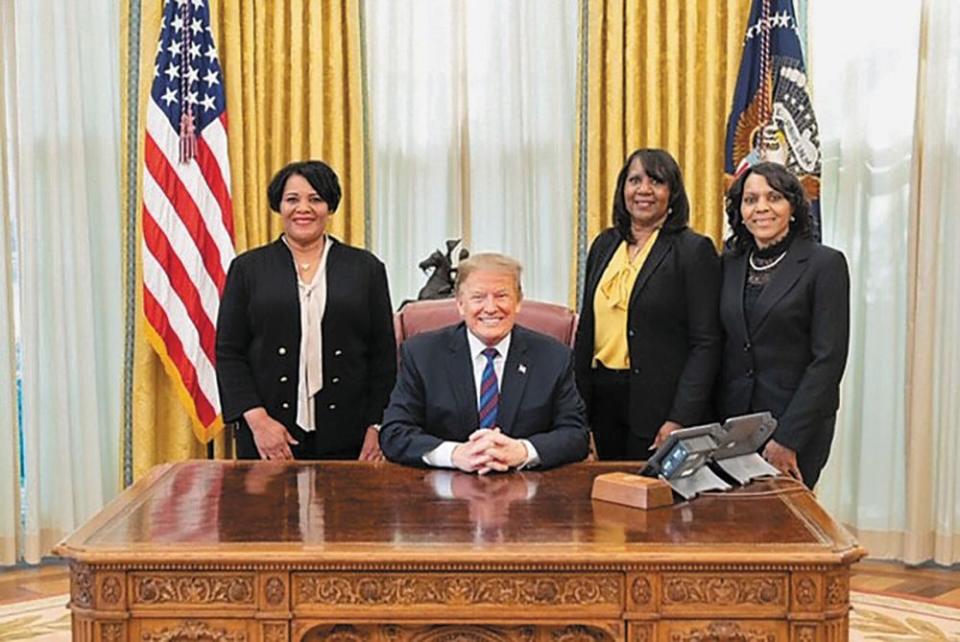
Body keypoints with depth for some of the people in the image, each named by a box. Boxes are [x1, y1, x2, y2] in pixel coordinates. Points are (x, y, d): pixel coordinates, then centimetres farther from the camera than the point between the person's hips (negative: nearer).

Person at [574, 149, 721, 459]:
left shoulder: (694, 250, -6)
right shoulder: (604, 244, 11)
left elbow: (706, 343, -10)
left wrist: (680, 421, -17)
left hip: (659, 406, -5)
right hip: (604, 398, 5)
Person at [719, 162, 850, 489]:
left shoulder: (825, 264, -5)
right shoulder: (729, 264, 9)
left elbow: (829, 359, -10)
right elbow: (719, 348, 12)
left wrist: (787, 438, -15)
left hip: (797, 424, -4)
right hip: (733, 422, 4)